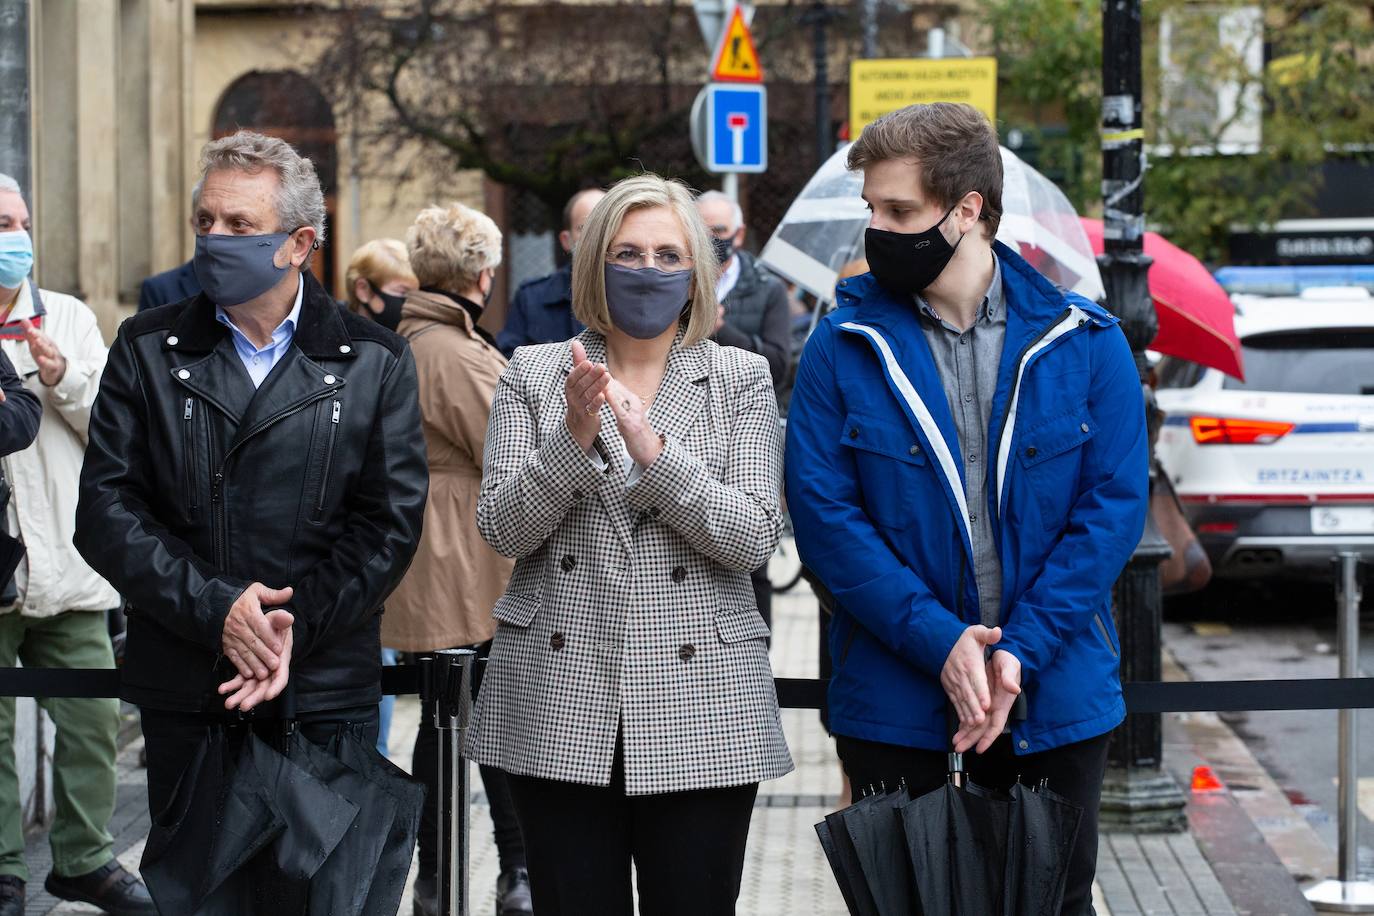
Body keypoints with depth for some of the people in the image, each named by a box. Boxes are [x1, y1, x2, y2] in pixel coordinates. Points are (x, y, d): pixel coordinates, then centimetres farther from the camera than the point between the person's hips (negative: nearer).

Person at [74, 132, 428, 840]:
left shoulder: (375, 362, 5)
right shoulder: (147, 349, 7)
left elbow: (390, 522, -1)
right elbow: (106, 510, -1)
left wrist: (298, 627, -14)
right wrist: (215, 607, -14)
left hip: (327, 695, -1)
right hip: (181, 695, 1)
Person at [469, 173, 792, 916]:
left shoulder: (741, 379, 6)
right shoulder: (533, 374, 8)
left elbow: (753, 539, -5)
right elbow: (502, 529, -2)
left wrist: (652, 447, -17)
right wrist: (575, 437, -16)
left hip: (700, 710, 0)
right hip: (561, 708, 0)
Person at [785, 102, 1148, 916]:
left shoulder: (1084, 344, -3)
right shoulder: (845, 347, -4)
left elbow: (1115, 507, -5)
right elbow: (823, 512, -8)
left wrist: (1021, 650, -15)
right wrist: (939, 643, -18)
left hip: (1054, 690, 1)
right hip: (892, 697, 0)